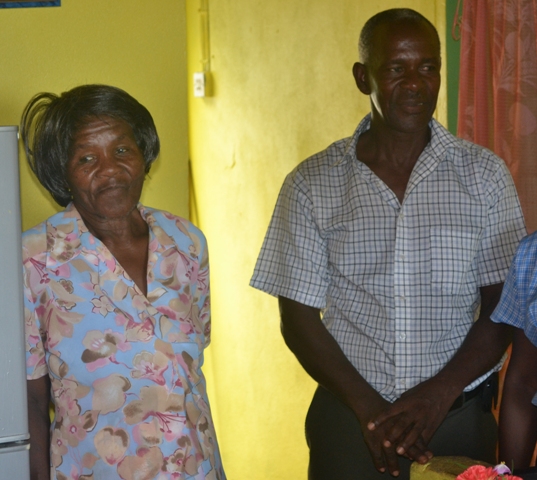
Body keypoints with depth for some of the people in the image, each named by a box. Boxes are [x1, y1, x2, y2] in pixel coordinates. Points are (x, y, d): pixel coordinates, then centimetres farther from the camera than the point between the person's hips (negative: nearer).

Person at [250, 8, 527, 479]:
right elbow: (298, 317, -1)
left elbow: (504, 306, -2)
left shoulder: (484, 174, -1)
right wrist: (369, 408, -12)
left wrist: (440, 393, -15)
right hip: (349, 419, 0)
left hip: (459, 419, 0)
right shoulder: (312, 184, -1)